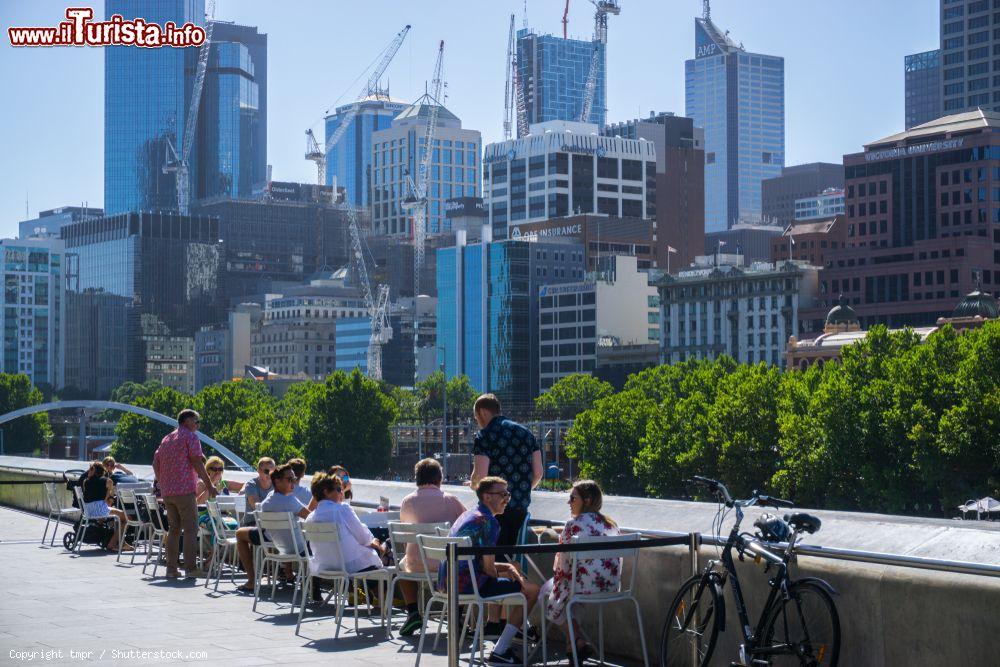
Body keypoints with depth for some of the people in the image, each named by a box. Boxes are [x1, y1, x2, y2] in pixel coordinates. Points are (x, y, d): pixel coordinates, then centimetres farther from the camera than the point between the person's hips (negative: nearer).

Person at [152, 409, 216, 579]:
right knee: (190, 529, -3)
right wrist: (209, 485, -9)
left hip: (167, 491, 7)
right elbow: (197, 462, -12)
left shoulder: (166, 439, 19)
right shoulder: (191, 437, -4)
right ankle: (190, 568, -7)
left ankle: (171, 568, 9)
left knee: (174, 529, 12)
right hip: (185, 490, -7)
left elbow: (156, 462, 19)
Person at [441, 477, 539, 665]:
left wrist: (507, 567, 12)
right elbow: (489, 569, -14)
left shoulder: (468, 515, 17)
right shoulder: (488, 521, -13)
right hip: (466, 584, -10)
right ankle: (500, 652, -1)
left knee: (512, 568, 29)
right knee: (531, 590, -4)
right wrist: (503, 573, 8)